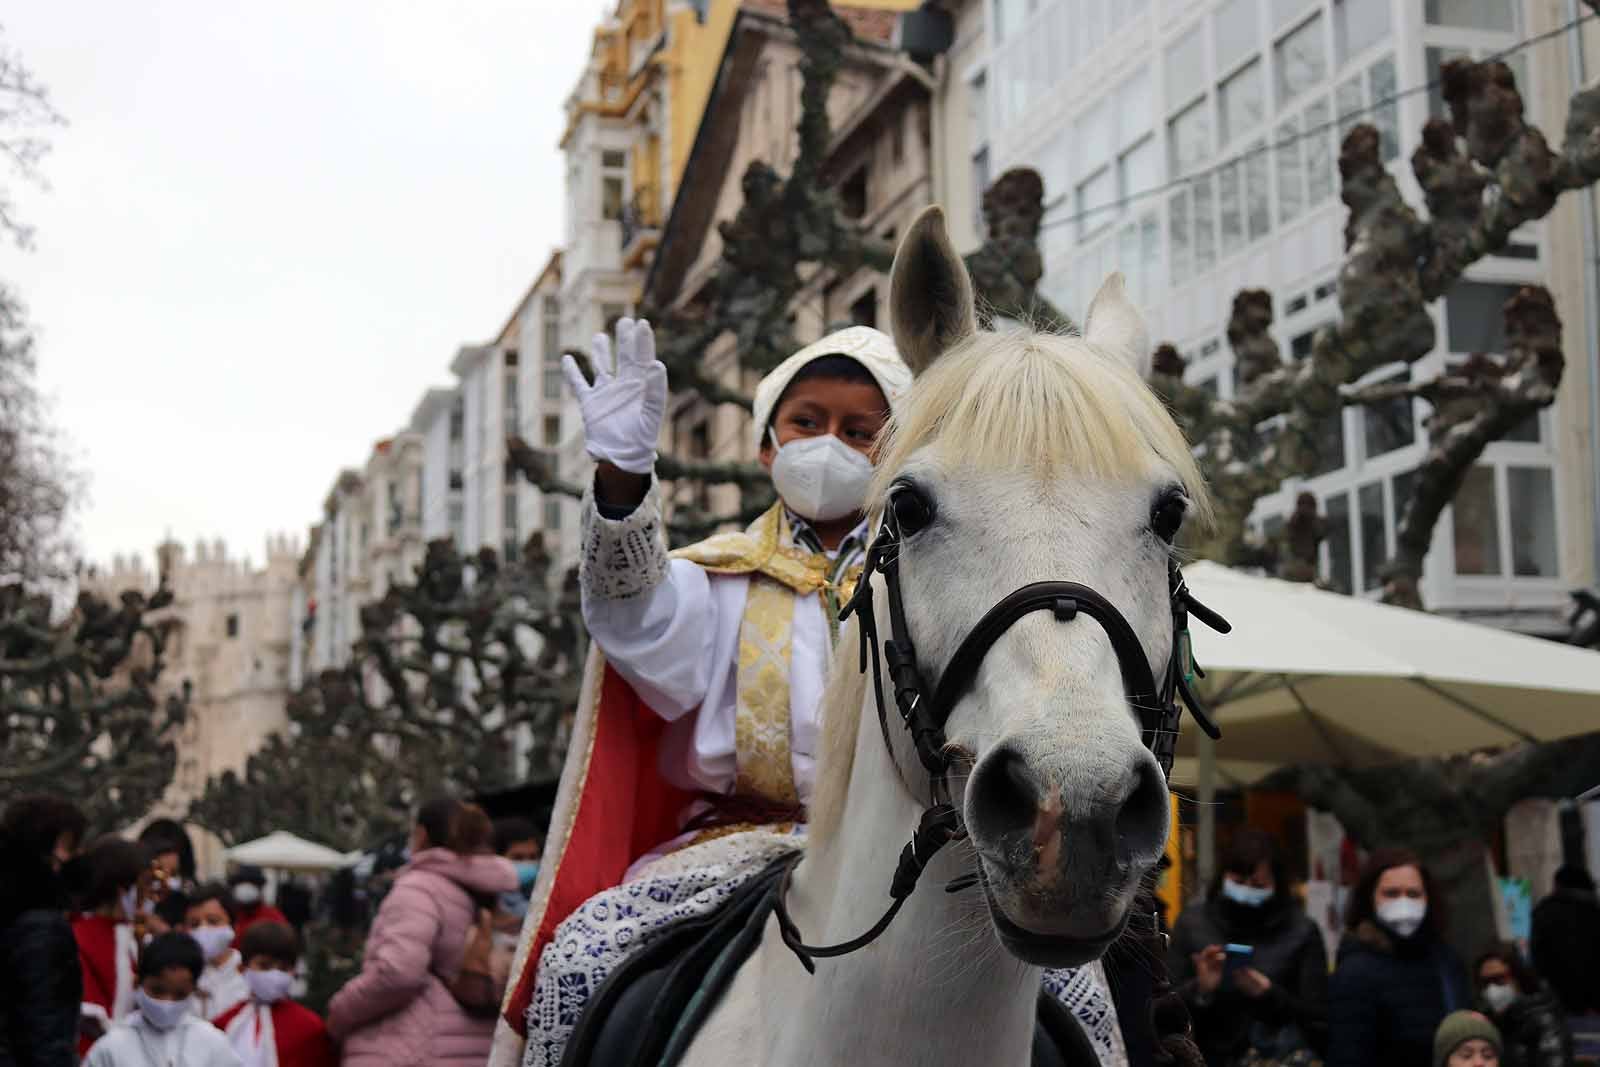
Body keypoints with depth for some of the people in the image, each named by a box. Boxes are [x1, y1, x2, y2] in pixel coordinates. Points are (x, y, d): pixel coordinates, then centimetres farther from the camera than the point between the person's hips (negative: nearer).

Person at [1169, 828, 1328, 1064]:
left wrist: (1268, 993, -12)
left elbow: (1318, 1019, 2)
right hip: (1211, 1056, 0)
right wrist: (1200, 989, -10)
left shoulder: (1301, 930, 3)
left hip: (1278, 1057, 0)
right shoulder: (1193, 923, 7)